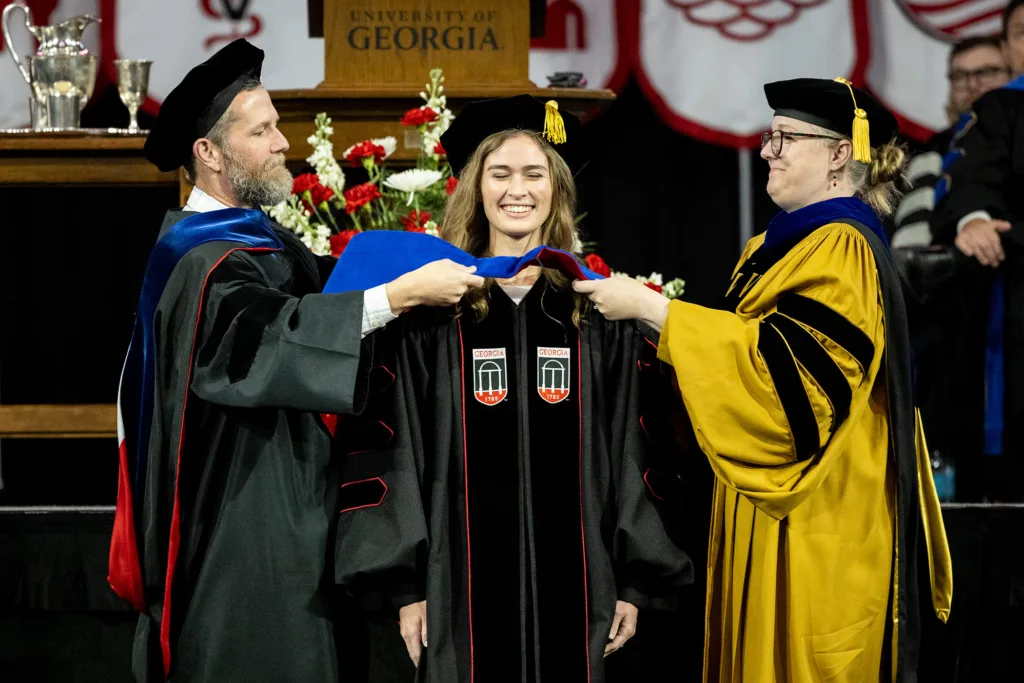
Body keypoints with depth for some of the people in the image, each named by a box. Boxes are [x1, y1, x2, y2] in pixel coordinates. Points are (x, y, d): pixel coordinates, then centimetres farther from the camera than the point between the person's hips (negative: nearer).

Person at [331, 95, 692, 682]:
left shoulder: (602, 312, 8)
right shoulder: (431, 312, 3)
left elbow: (637, 456, 6)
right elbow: (393, 451, 0)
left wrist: (637, 581, 0)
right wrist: (405, 584, -6)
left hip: (574, 584, 1)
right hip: (463, 587, -1)